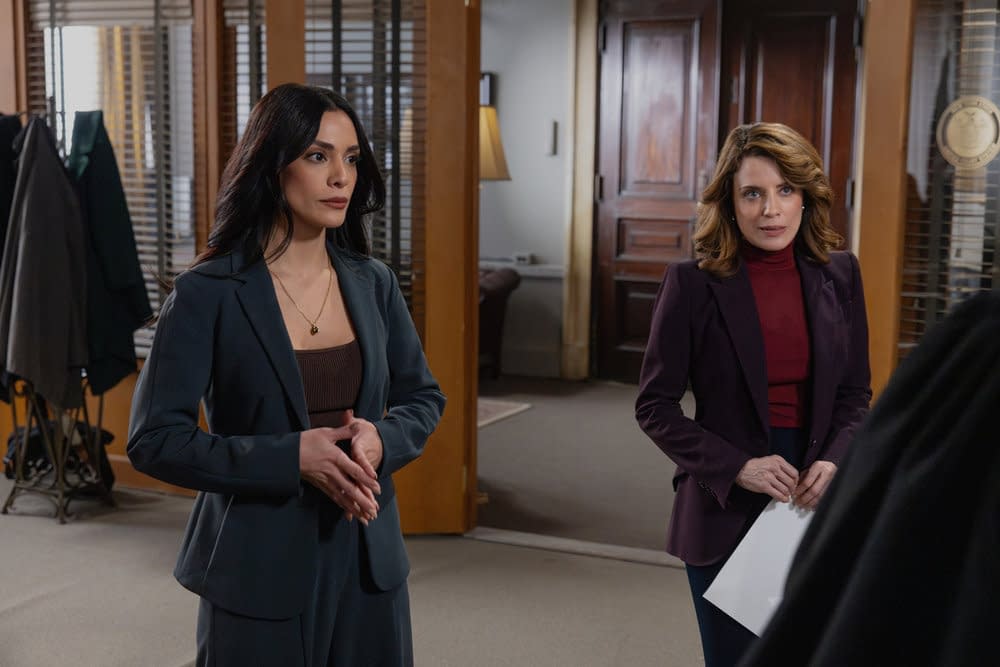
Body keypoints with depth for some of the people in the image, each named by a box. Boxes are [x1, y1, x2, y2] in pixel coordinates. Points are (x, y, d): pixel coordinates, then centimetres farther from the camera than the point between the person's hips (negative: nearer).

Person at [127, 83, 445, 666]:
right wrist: (292, 457, -21)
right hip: (260, 566, -4)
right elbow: (155, 439, -12)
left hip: (369, 555, 4)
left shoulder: (373, 283, 2)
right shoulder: (207, 294, -11)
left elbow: (424, 399, 11)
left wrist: (381, 439, -11)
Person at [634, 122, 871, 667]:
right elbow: (654, 406, -6)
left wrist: (834, 461, -9)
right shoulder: (693, 284, -8)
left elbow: (856, 394, 9)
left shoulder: (838, 275, 2)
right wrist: (736, 468, -17)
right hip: (724, 510, -3)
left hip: (816, 507, 3)